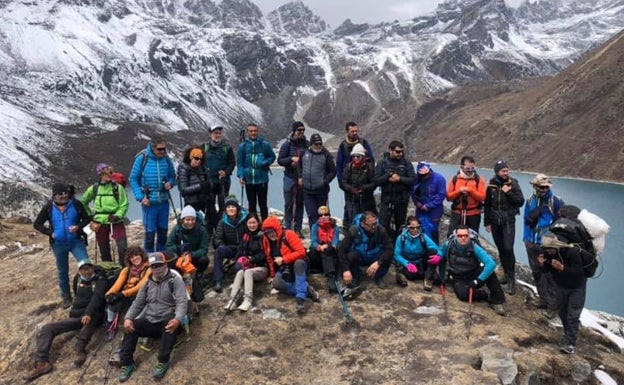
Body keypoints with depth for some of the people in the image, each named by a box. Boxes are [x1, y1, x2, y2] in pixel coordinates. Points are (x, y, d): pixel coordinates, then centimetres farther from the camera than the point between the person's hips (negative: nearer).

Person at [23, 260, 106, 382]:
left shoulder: (100, 281, -4)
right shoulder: (78, 279, 15)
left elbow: (97, 297, -24)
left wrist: (88, 314, -39)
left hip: (93, 317, -6)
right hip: (76, 317, 6)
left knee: (92, 315, -42)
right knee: (47, 328, -8)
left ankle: (80, 349, -36)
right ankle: (42, 363, -20)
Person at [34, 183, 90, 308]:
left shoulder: (75, 204, -8)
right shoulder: (48, 208, -6)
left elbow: (87, 218, 1)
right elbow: (37, 224, 5)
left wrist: (78, 226, -18)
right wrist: (50, 233, -9)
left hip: (76, 241, -1)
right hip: (59, 244, 1)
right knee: (62, 272, 13)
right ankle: (66, 297, 28)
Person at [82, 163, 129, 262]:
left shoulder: (118, 187, -5)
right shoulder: (93, 189, 2)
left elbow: (124, 205, -3)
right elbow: (83, 203, 19)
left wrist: (117, 216, -16)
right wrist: (90, 215, 12)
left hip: (116, 221, -2)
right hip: (100, 222, 2)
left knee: (123, 248, -14)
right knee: (104, 250, 11)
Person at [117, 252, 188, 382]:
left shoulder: (175, 280, -4)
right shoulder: (148, 283, 14)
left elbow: (182, 302, -16)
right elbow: (138, 303, 13)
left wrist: (177, 319, -36)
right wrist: (128, 318, -8)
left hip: (168, 321, -5)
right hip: (150, 321, 5)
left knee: (171, 328, -37)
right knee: (131, 326, -18)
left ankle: (163, 361, -26)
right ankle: (127, 363, -13)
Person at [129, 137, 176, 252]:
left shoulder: (167, 159, 1)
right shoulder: (142, 158, -7)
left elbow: (172, 176, 16)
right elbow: (133, 179, -1)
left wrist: (170, 183, -7)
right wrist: (140, 197, -11)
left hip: (164, 201, 4)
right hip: (149, 202, -3)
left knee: (163, 232, 13)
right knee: (150, 233, -1)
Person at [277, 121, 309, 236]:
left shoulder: (307, 144, 3)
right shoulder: (287, 144, -3)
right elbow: (280, 160, -2)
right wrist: (291, 158, -16)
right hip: (290, 177, -2)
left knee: (300, 203, 8)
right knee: (289, 203, 1)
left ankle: (298, 229, 16)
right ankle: (288, 228, 10)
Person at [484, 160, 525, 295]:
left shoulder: (513, 183, -3)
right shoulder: (491, 185, 2)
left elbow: (520, 202, -6)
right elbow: (487, 205, 7)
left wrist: (508, 192, -18)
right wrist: (487, 222, 7)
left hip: (508, 221, -3)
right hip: (495, 222, 3)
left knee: (508, 249, -13)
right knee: (501, 249, 10)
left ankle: (511, 280, -7)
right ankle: (507, 275, 24)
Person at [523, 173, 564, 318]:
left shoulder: (556, 201, -11)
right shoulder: (530, 200, 3)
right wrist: (526, 237, 6)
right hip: (531, 243, 5)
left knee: (549, 274, -1)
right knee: (536, 272, 17)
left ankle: (552, 306, 10)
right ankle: (543, 299, 34)